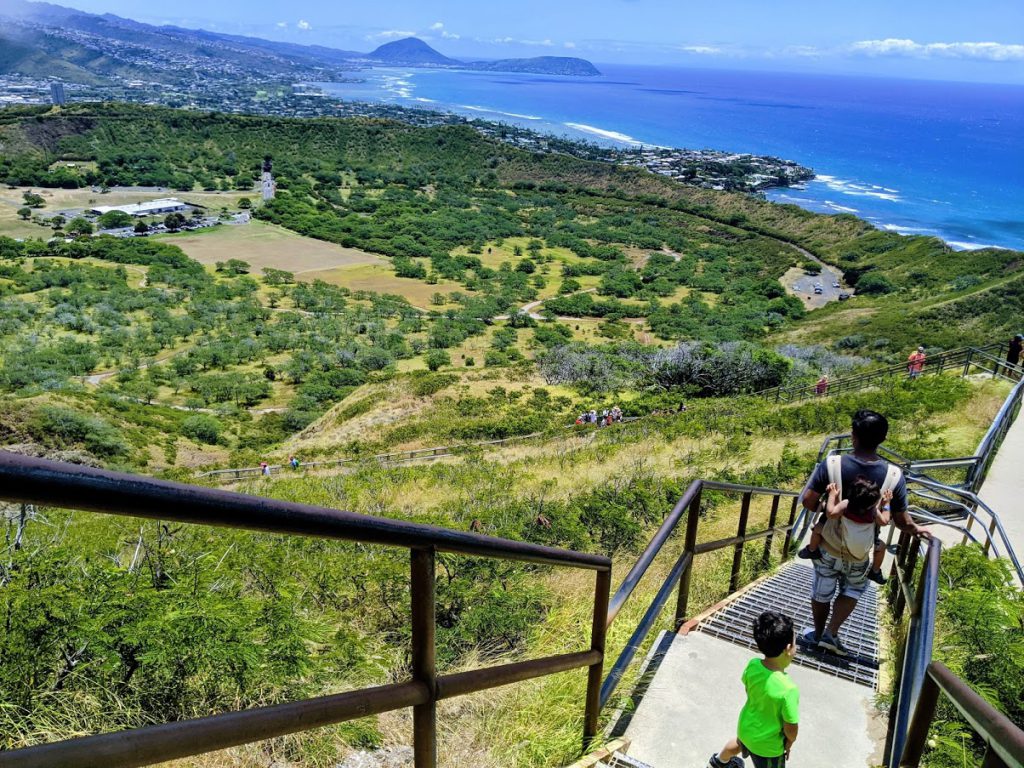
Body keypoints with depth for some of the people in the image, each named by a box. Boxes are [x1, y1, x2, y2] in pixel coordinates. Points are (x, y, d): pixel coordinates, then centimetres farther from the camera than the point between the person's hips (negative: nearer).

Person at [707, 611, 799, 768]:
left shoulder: (753, 665, -22)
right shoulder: (789, 690, -39)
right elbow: (791, 728, -25)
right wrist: (789, 743, -4)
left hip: (745, 727, 6)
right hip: (767, 745, -6)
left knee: (738, 744, 38)